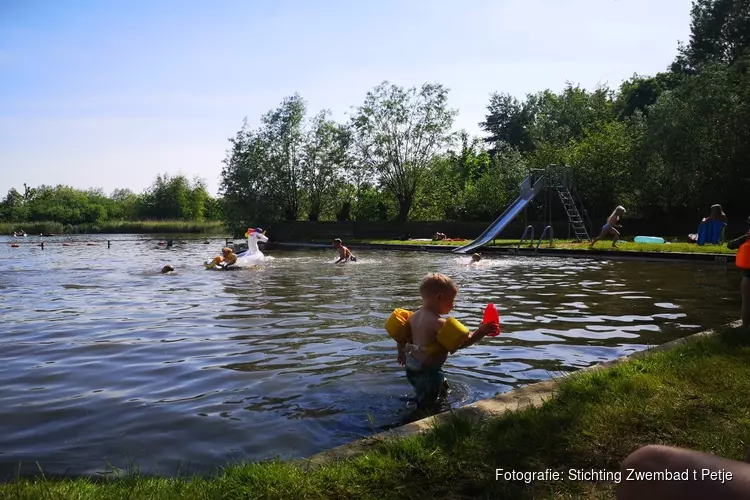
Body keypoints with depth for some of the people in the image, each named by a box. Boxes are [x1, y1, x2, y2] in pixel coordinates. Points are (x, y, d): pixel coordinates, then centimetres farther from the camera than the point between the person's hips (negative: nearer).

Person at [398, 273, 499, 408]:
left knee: (443, 388, 28)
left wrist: (402, 353, 29)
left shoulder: (414, 316, 2)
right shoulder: (438, 323, -25)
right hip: (427, 371, -9)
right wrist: (481, 332, -22)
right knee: (427, 404, 3)